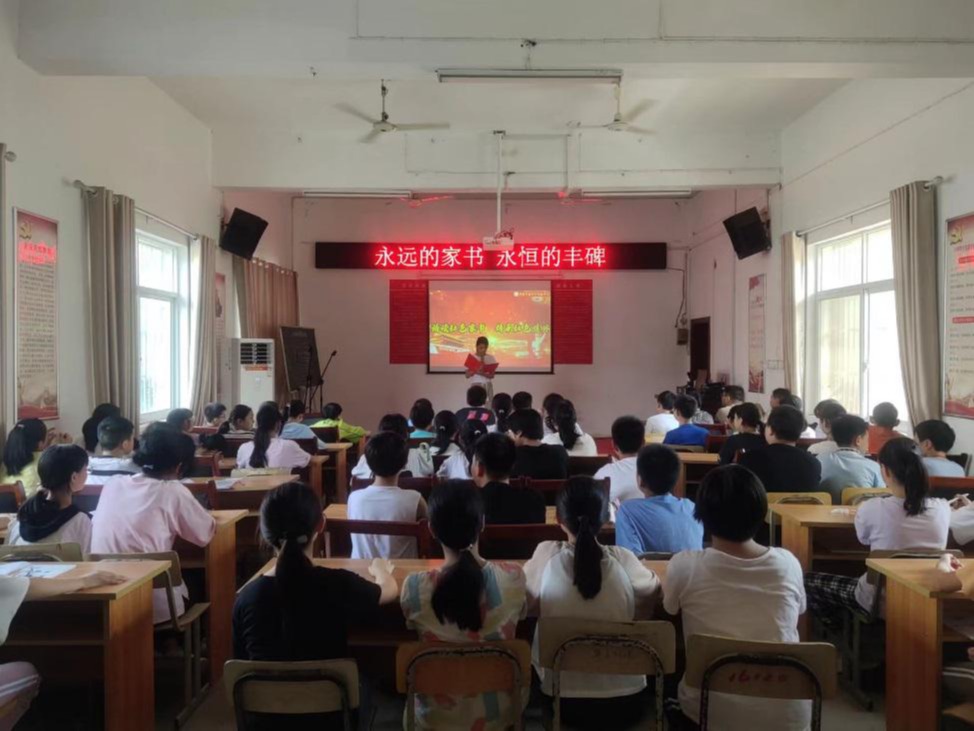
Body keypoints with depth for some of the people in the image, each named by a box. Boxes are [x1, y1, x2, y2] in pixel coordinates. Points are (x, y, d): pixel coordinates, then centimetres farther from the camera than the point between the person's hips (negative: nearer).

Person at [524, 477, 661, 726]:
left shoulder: (546, 555, -15)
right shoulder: (622, 559, -14)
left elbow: (528, 604, 4)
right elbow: (652, 588, 7)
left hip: (564, 699, 0)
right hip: (624, 701, 1)